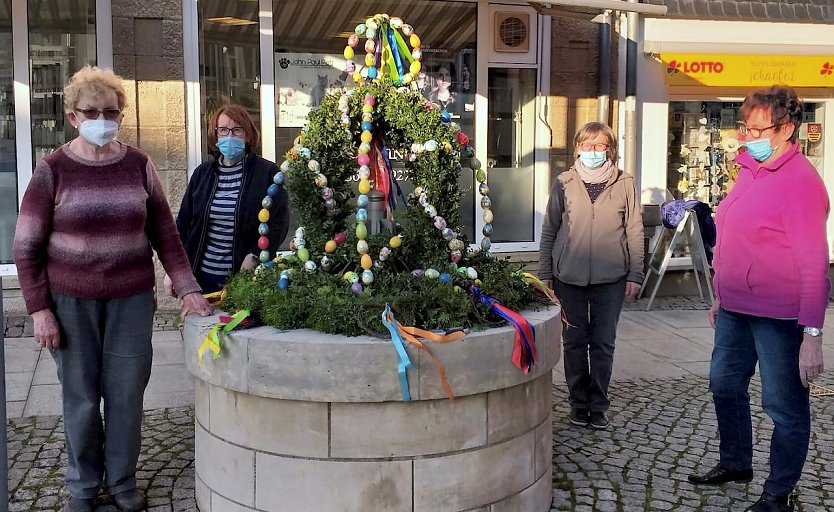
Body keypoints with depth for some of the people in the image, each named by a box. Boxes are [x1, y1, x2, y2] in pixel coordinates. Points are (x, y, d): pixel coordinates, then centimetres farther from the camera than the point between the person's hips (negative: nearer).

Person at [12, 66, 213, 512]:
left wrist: (187, 287, -2)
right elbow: (26, 247, -1)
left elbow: (165, 234, 6)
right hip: (70, 301, -1)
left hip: (131, 298, 2)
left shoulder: (138, 165, 2)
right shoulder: (52, 170, -4)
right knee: (80, 396, 8)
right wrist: (39, 309, -6)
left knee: (126, 392, 8)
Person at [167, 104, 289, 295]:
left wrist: (253, 259, -16)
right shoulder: (202, 173, 10)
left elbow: (278, 224, -7)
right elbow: (183, 222, 13)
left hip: (247, 279, -3)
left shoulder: (268, 173, -2)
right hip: (203, 277, 3)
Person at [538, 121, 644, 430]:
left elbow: (634, 232, 4)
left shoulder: (624, 184, 2)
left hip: (611, 277, 0)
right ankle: (578, 402, 21)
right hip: (569, 276, 1)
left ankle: (598, 404, 18)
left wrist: (635, 275, 0)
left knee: (603, 343, 6)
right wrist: (544, 273, 3)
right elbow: (549, 230, 6)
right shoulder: (564, 183, 3)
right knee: (574, 341, 8)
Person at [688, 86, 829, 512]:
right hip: (736, 309, 9)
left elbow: (813, 263, -20)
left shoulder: (800, 181, -17)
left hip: (778, 317, -9)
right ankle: (735, 464, 40)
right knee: (725, 384, 20)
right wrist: (720, 296, 22)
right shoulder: (751, 171, 10)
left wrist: (813, 334, -22)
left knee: (784, 405, 5)